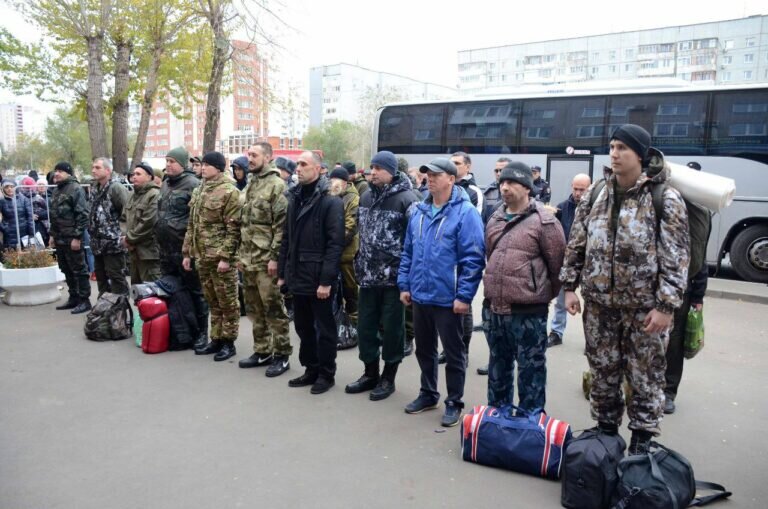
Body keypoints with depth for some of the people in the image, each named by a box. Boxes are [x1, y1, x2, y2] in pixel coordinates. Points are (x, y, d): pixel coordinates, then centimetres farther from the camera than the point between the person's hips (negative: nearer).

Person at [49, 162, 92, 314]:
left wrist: (77, 237, -20)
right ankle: (73, 297, 25)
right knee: (66, 270, 15)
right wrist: (52, 234, 19)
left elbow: (82, 215, -17)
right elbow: (53, 214, 23)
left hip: (72, 238, -9)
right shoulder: (57, 190, 16)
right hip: (60, 238, 9)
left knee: (79, 270, -3)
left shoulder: (75, 189, -12)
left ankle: (84, 300, 4)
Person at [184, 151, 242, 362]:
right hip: (202, 256, 8)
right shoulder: (198, 191, 14)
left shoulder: (229, 192, -10)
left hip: (220, 256, -8)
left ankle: (228, 342, 12)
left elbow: (233, 229, -15)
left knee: (227, 301, 2)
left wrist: (225, 257, -19)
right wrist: (187, 252, 15)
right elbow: (192, 225, 19)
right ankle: (216, 339, 25)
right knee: (212, 301, 15)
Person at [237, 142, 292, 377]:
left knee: (273, 308, -1)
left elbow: (281, 225, -15)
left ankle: (281, 355, 10)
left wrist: (275, 257, -19)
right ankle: (262, 351, 26)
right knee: (254, 308, 14)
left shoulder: (276, 185, -10)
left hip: (266, 259, -8)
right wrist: (241, 254, 16)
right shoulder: (250, 184, 16)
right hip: (248, 258, 8)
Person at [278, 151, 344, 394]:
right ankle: (311, 369, 30)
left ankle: (326, 373, 20)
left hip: (318, 277, -7)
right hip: (297, 276, 7)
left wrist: (326, 280, -19)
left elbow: (335, 243, -16)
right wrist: (282, 272, 11)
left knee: (324, 328, 6)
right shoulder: (295, 198, 11)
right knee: (303, 326, 16)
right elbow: (287, 238, 14)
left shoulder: (330, 201, -12)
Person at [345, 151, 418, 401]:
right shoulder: (366, 196, 10)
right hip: (369, 275, 7)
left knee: (392, 327, 6)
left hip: (394, 275, -6)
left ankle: (388, 377, 20)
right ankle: (370, 373, 28)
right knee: (366, 325, 12)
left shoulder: (406, 198, -12)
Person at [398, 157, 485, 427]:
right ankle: (428, 394, 37)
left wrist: (464, 295, -18)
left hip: (448, 298, -6)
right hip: (420, 295, 7)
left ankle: (454, 403, 24)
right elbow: (408, 251, 14)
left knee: (453, 352, 9)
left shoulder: (465, 212, -12)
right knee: (424, 349, 19)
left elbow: (473, 258, -16)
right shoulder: (419, 211, 8)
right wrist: (404, 284, 9)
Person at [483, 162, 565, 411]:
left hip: (528, 311, -7)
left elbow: (558, 264, -7)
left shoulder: (543, 221, -11)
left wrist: (544, 294, 3)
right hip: (496, 309, 7)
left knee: (530, 369, 5)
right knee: (498, 367, 20)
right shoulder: (495, 219, 10)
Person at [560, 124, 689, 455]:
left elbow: (675, 258, -11)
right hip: (599, 303, 4)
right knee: (603, 375, 15)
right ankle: (606, 432, 33)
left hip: (644, 307, -4)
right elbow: (576, 245, 10)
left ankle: (641, 442, 24)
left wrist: (666, 305, -15)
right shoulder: (596, 196, 5)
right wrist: (570, 286, 5)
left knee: (645, 379, 8)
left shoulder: (665, 200, -8)